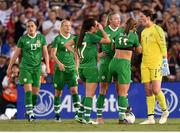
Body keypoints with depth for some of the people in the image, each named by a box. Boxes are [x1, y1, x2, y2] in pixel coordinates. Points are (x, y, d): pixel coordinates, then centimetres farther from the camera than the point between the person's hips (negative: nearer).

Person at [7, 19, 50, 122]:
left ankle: (29, 112, 19)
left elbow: (45, 53, 5)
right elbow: (16, 54, 5)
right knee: (28, 90, -14)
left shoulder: (41, 38, 5)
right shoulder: (23, 39, 0)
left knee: (35, 92, 4)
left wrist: (47, 66, -6)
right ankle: (29, 113, -15)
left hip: (37, 67, 2)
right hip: (25, 67, -2)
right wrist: (10, 67, 5)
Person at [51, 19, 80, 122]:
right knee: (58, 91, 3)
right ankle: (57, 114, 12)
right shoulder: (58, 39, -2)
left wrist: (77, 66, 10)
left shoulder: (73, 38, 10)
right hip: (60, 68, -3)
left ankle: (77, 111, -10)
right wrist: (59, 63, -22)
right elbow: (53, 53, -6)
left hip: (71, 68, 3)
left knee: (74, 89, -10)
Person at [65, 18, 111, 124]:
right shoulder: (92, 37, -11)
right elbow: (108, 40, -9)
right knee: (90, 94, -4)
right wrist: (102, 30, 1)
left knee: (89, 93, 19)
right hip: (91, 68, -7)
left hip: (82, 68, 7)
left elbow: (67, 45, 12)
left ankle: (80, 115, 17)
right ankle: (87, 118, -6)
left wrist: (76, 53, 6)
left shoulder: (81, 36, 9)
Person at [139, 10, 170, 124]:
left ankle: (165, 111, 10)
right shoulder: (143, 32, 16)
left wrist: (165, 62, -13)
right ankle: (150, 118, 4)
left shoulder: (157, 30, -7)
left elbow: (163, 46, -10)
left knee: (156, 90, -13)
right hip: (145, 64, 7)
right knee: (148, 91, 3)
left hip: (156, 63, -7)